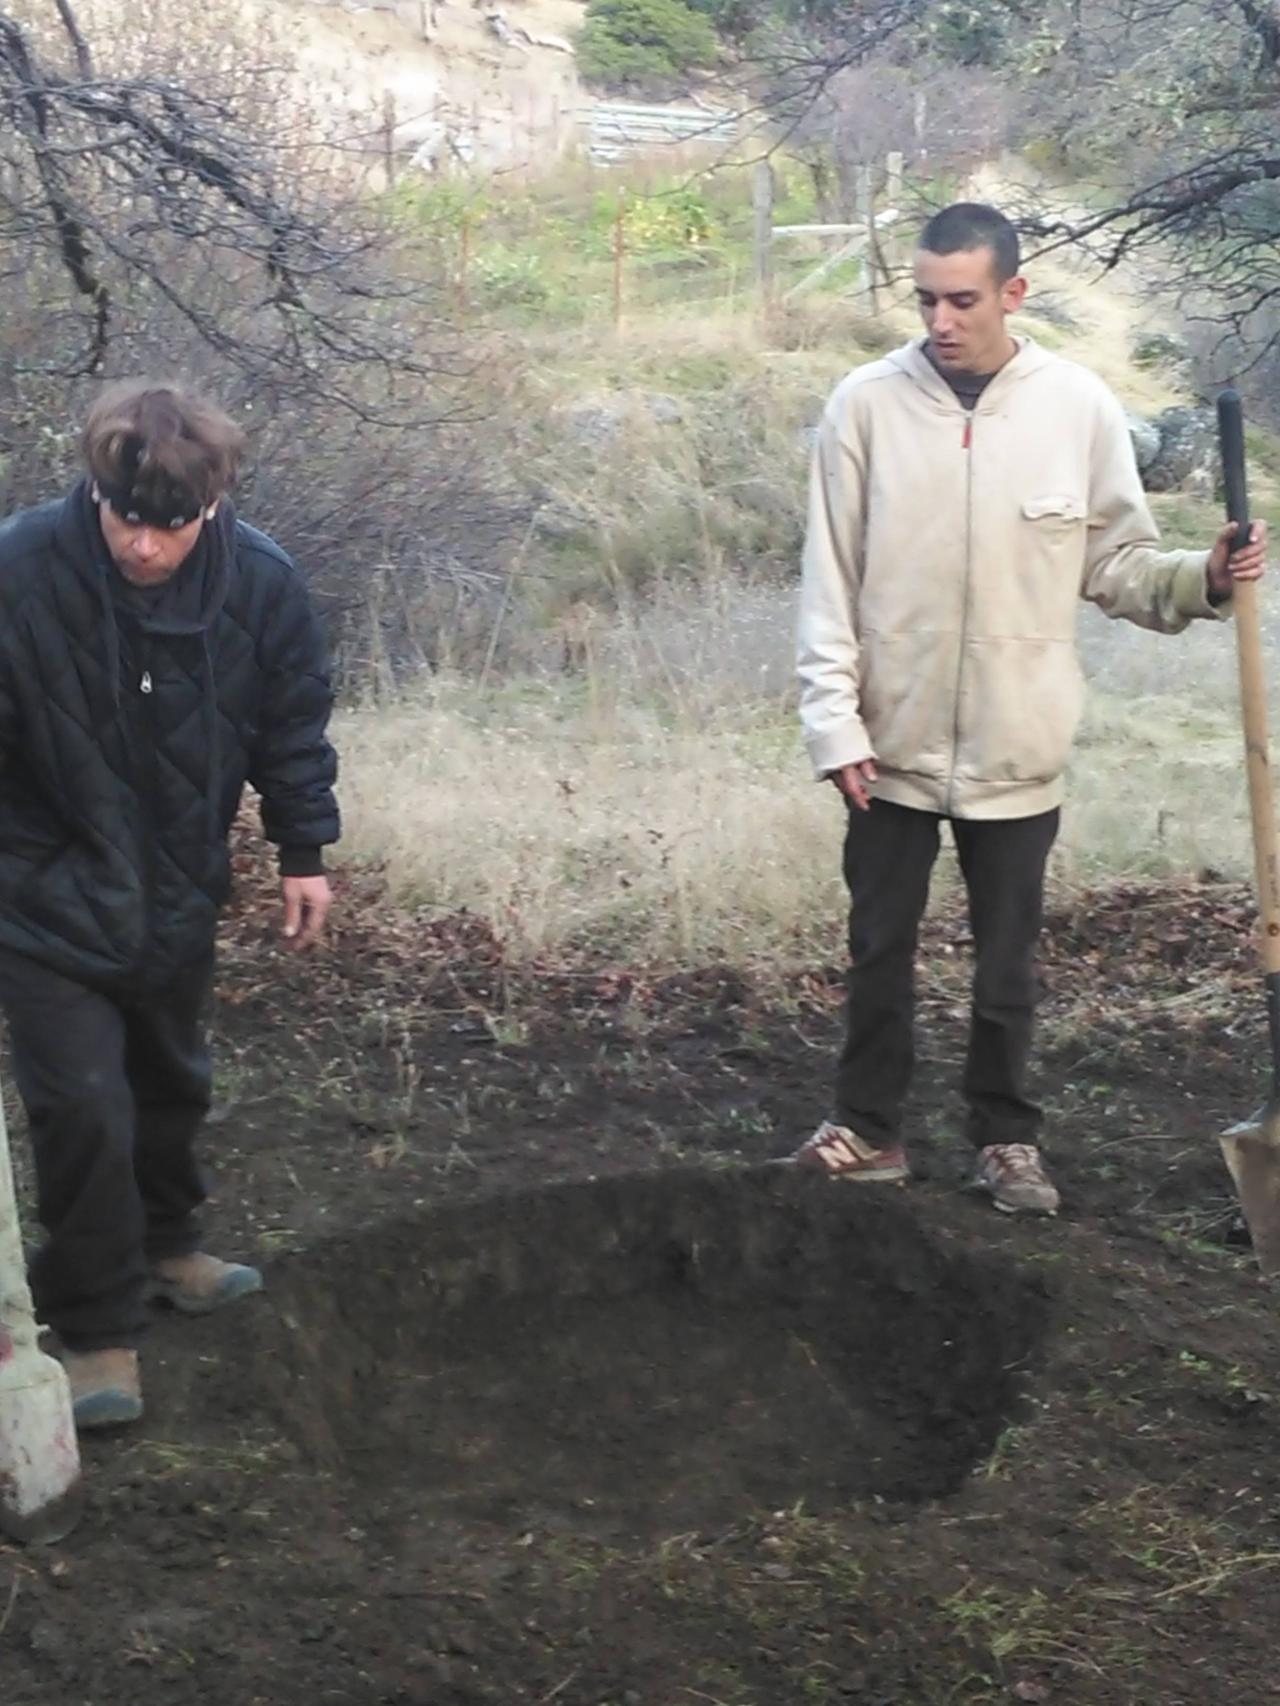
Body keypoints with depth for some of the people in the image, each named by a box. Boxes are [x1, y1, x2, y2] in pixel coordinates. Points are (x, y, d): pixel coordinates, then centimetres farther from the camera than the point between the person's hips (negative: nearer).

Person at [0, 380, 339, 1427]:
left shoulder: (261, 583, -13)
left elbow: (293, 724, 1)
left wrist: (303, 852, 5)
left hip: (180, 896, 4)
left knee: (171, 1085, 21)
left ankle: (165, 1246, 45)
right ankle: (99, 1330, 11)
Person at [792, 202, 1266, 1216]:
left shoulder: (1080, 407, -4)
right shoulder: (867, 404, -6)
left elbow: (1116, 562, 3)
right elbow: (830, 580, -4)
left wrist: (1203, 580, -16)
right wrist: (835, 721, -8)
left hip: (1017, 745, 0)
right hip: (893, 740, 0)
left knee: (1008, 958, 12)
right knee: (880, 948, 11)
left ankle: (1007, 1138, 28)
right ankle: (869, 1128, 27)